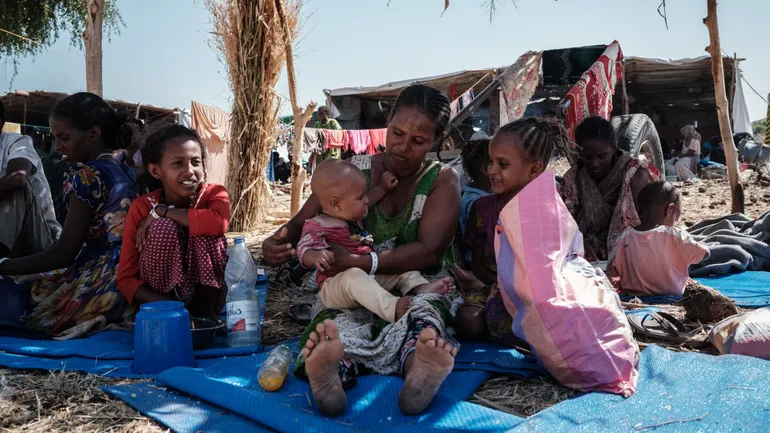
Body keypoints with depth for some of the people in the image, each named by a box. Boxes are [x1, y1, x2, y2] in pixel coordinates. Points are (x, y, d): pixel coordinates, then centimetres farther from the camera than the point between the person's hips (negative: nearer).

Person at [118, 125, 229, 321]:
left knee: (206, 231, -27)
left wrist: (161, 211, -28)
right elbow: (126, 278, -13)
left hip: (204, 288, 0)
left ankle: (204, 307, -19)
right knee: (163, 226, -26)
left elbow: (219, 222, -40)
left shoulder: (213, 193, -13)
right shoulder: (141, 207, -12)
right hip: (161, 297, 0)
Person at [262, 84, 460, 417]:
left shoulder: (442, 181, -1)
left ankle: (419, 379, -65)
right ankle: (328, 378, -62)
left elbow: (428, 251, -16)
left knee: (422, 314, -36)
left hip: (418, 288, -1)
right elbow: (301, 223, 5)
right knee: (336, 322, -33)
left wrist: (356, 262, -28)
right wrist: (278, 242, -21)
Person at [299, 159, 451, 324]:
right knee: (354, 276, -41)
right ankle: (392, 308, -57)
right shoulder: (318, 226, -14)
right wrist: (316, 256, -44)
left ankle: (421, 288, -22)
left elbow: (366, 203, 33)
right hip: (338, 285, -9)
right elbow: (304, 251, -23)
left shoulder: (350, 215, 13)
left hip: (369, 275, 9)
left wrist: (383, 189, 33)